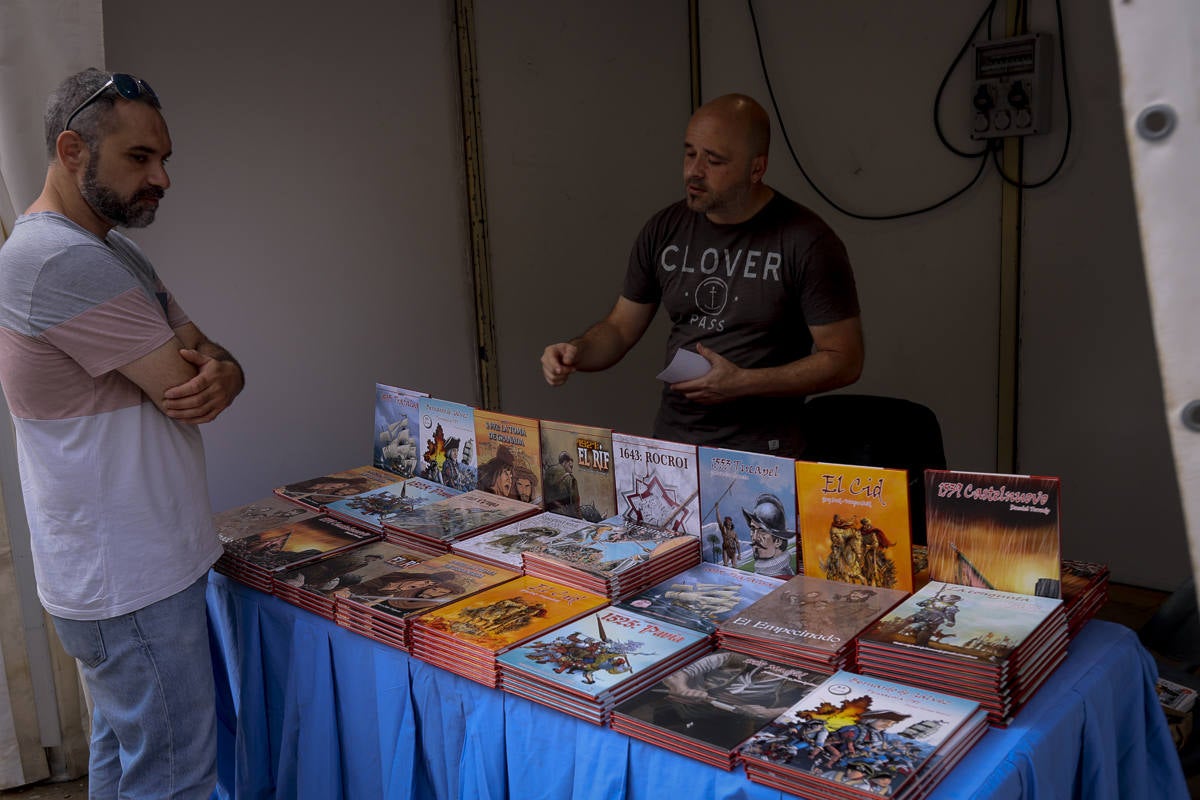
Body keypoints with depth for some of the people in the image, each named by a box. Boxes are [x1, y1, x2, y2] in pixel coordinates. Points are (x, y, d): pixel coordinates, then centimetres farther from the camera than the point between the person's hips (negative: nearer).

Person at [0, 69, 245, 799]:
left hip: (131, 566, 10)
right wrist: (200, 374, 2)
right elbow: (185, 391, -21)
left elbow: (209, 357, 10)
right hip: (132, 580, -10)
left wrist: (220, 374, -14)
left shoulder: (114, 252, 12)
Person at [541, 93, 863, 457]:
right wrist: (576, 351, -6)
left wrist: (742, 383, -14)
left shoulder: (807, 241, -7)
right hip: (670, 446, 4)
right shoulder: (665, 229, 7)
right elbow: (620, 328, 15)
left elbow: (844, 361, -5)